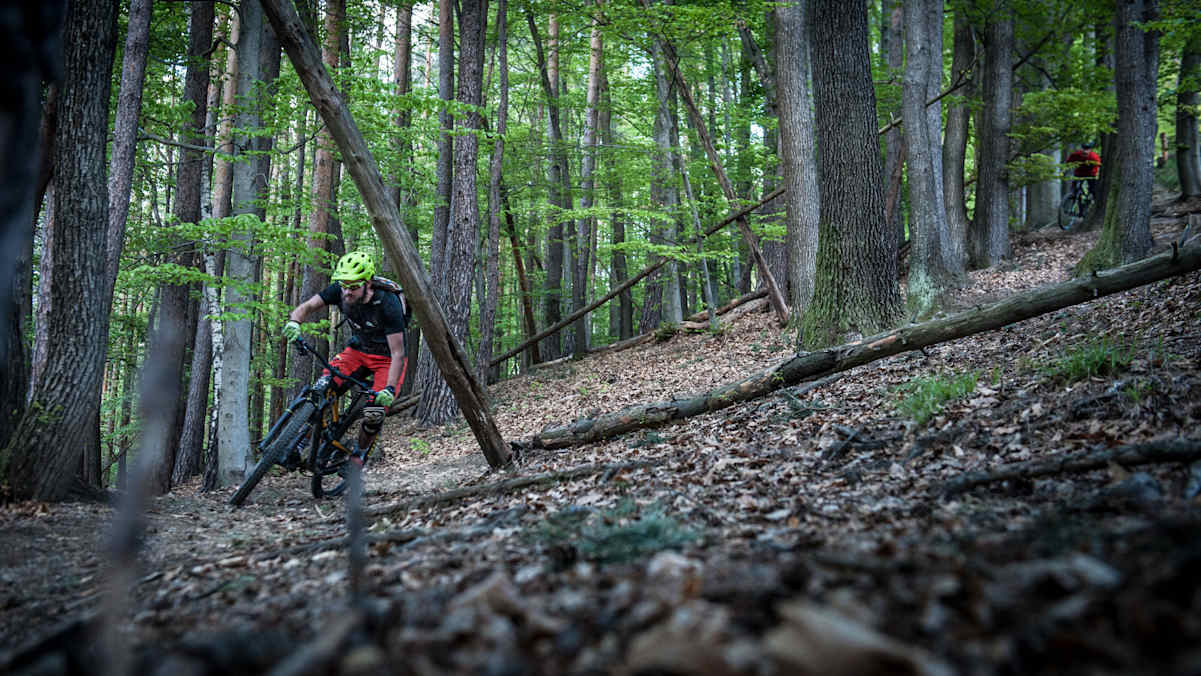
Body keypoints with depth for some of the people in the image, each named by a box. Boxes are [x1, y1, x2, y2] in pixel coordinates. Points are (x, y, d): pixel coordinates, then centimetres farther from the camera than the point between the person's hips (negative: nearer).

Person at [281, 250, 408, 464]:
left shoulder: (388, 304, -32)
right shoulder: (340, 291, -18)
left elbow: (397, 353, -31)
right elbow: (307, 306, -13)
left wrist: (390, 388, -42)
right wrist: (294, 322, -37)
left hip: (386, 358, -4)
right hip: (358, 350, 4)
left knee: (374, 413, -19)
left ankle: (358, 457, 7)